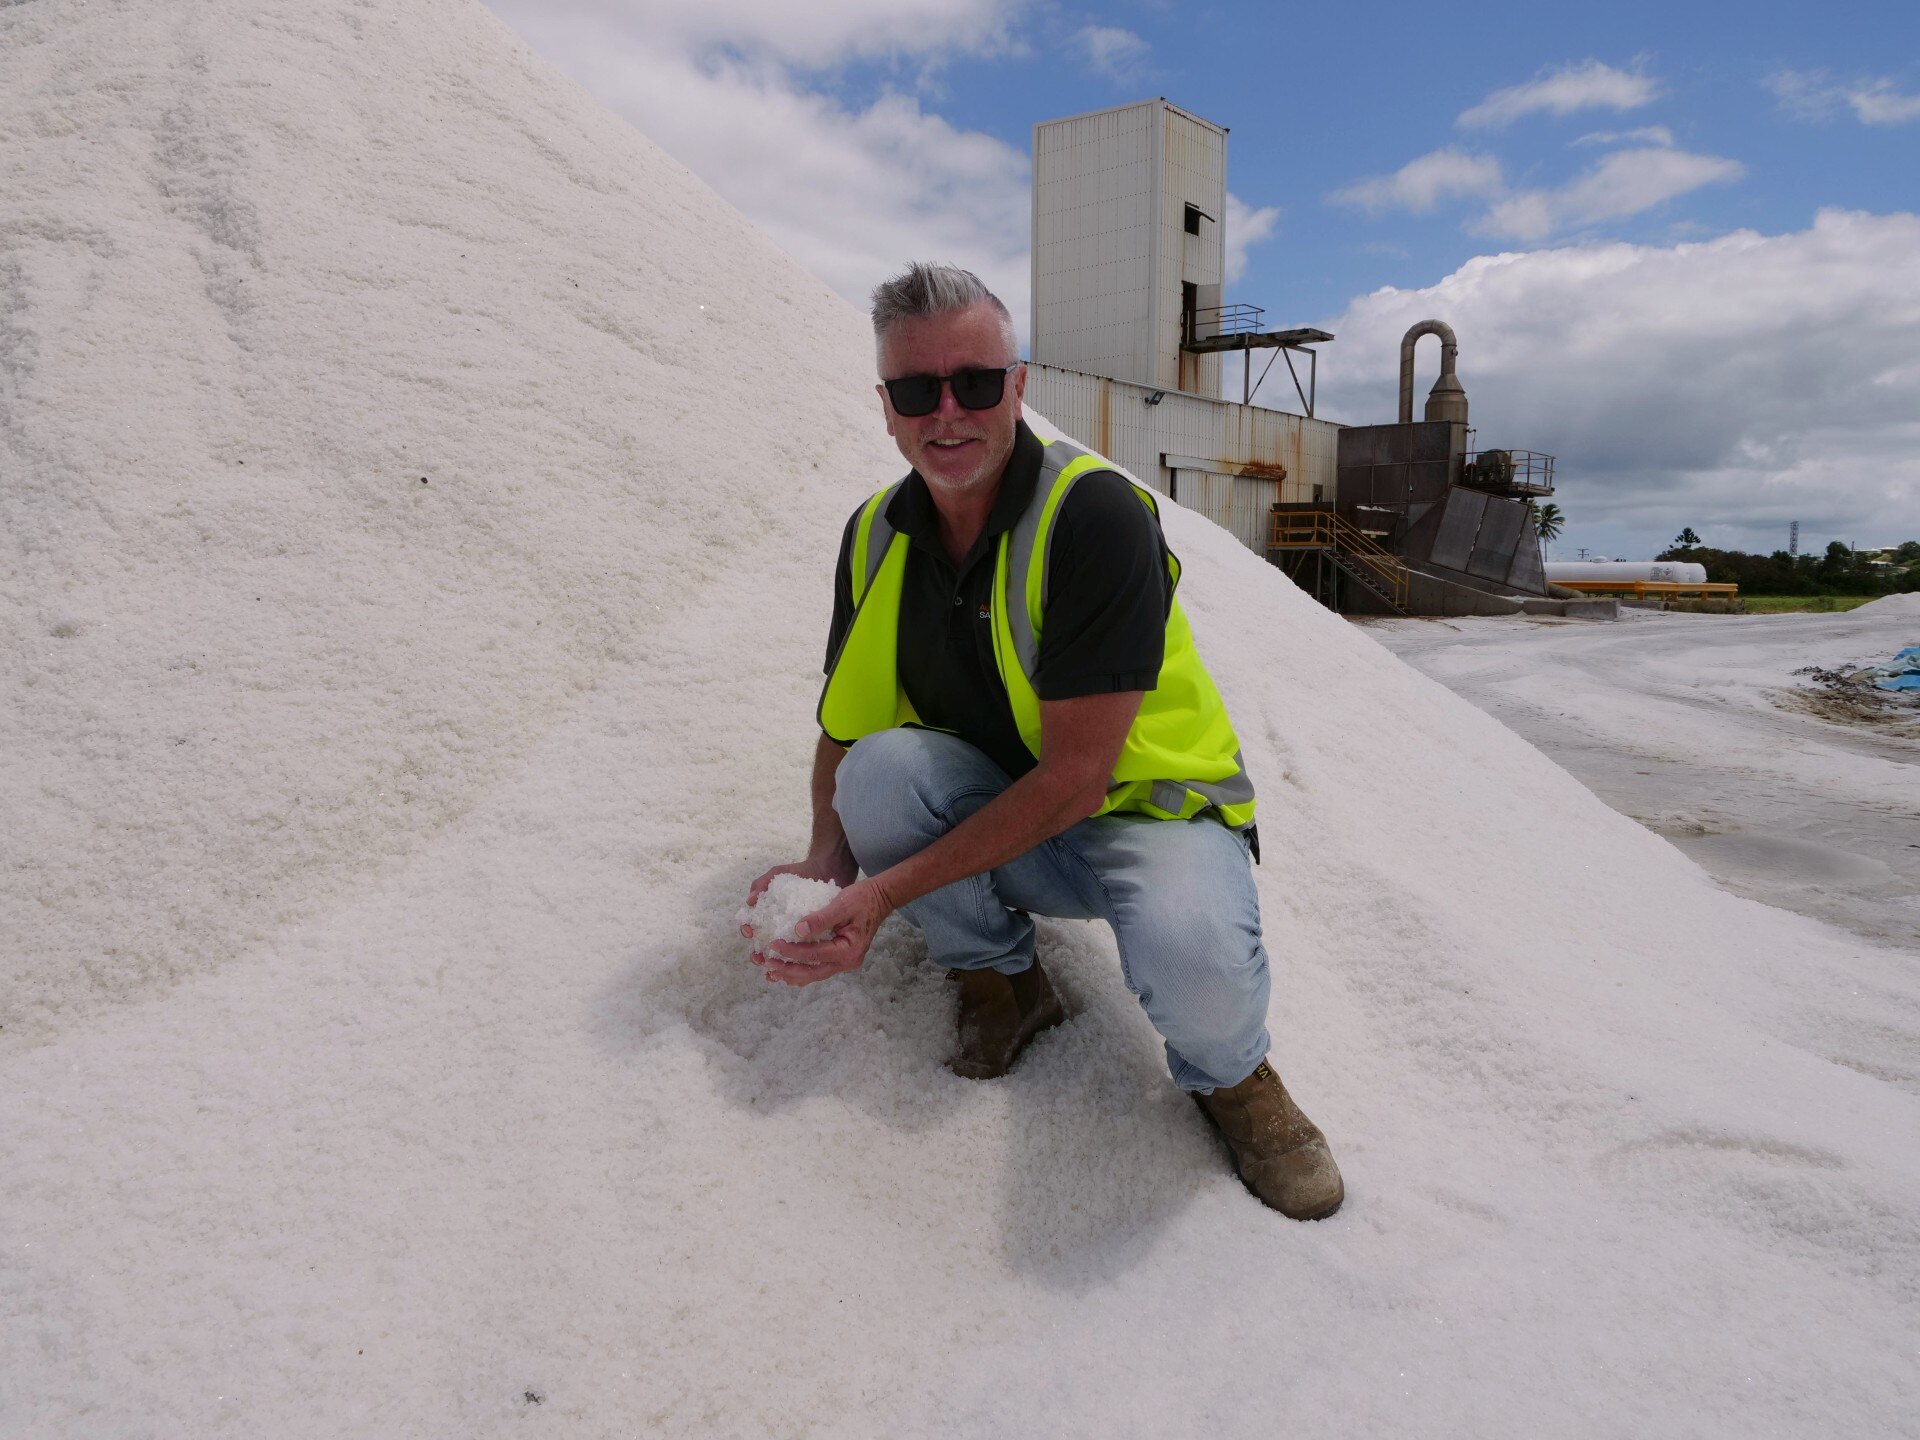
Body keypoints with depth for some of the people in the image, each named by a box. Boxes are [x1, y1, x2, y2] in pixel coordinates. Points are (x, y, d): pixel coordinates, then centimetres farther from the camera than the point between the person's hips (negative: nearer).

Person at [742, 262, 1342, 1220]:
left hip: (1146, 808, -4)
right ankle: (998, 979, 2)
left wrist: (887, 892, -28)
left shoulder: (1096, 512, -23)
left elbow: (1074, 777, -26)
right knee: (884, 766, -27)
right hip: (995, 823, 5)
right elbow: (844, 729, 2)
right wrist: (827, 863, -19)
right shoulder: (876, 536, -3)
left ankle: (1228, 1071, 3)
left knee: (1193, 958, -37)